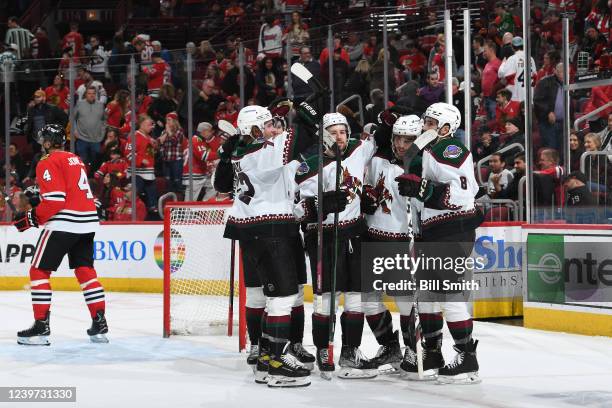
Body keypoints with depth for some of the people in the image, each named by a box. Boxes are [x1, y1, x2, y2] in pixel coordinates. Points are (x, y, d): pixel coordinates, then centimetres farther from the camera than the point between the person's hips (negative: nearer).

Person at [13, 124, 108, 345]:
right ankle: (99, 324, 9)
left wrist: (31, 218, -8)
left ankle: (41, 327, -7)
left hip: (63, 224, -8)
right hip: (87, 223, 8)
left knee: (39, 271, -1)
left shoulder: (48, 163, -7)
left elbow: (55, 200, -16)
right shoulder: (75, 160, 19)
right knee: (86, 271, 13)